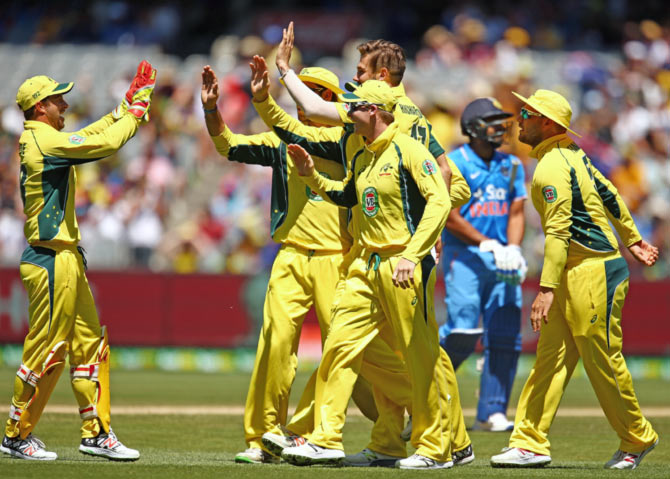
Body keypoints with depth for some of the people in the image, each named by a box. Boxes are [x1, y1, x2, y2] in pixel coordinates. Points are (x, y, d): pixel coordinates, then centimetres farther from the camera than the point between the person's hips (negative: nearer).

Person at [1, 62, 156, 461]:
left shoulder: (40, 140, 15)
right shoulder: (45, 141, -15)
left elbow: (93, 135, 24)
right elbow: (107, 143, -20)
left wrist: (128, 104, 16)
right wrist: (137, 107, -7)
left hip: (68, 259, 10)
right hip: (51, 260, -10)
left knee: (90, 345, 10)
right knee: (47, 350, -5)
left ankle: (96, 433, 13)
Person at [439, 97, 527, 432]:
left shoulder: (510, 165, 14)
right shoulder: (454, 164, -4)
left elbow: (516, 213, 12)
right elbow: (450, 217, -10)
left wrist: (512, 248, -7)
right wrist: (488, 244, -15)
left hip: (501, 264, 6)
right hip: (463, 255, -5)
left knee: (505, 338, -2)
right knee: (463, 330, -19)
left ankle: (492, 413, 2)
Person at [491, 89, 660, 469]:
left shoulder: (552, 167, -18)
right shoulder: (571, 154, 12)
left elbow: (558, 232, -23)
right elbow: (610, 195, 20)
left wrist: (547, 289, -25)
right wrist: (633, 241, 29)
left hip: (595, 271, -10)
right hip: (574, 274, 10)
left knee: (604, 363, 0)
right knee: (551, 358, 5)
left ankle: (638, 440, 15)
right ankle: (531, 444, 3)